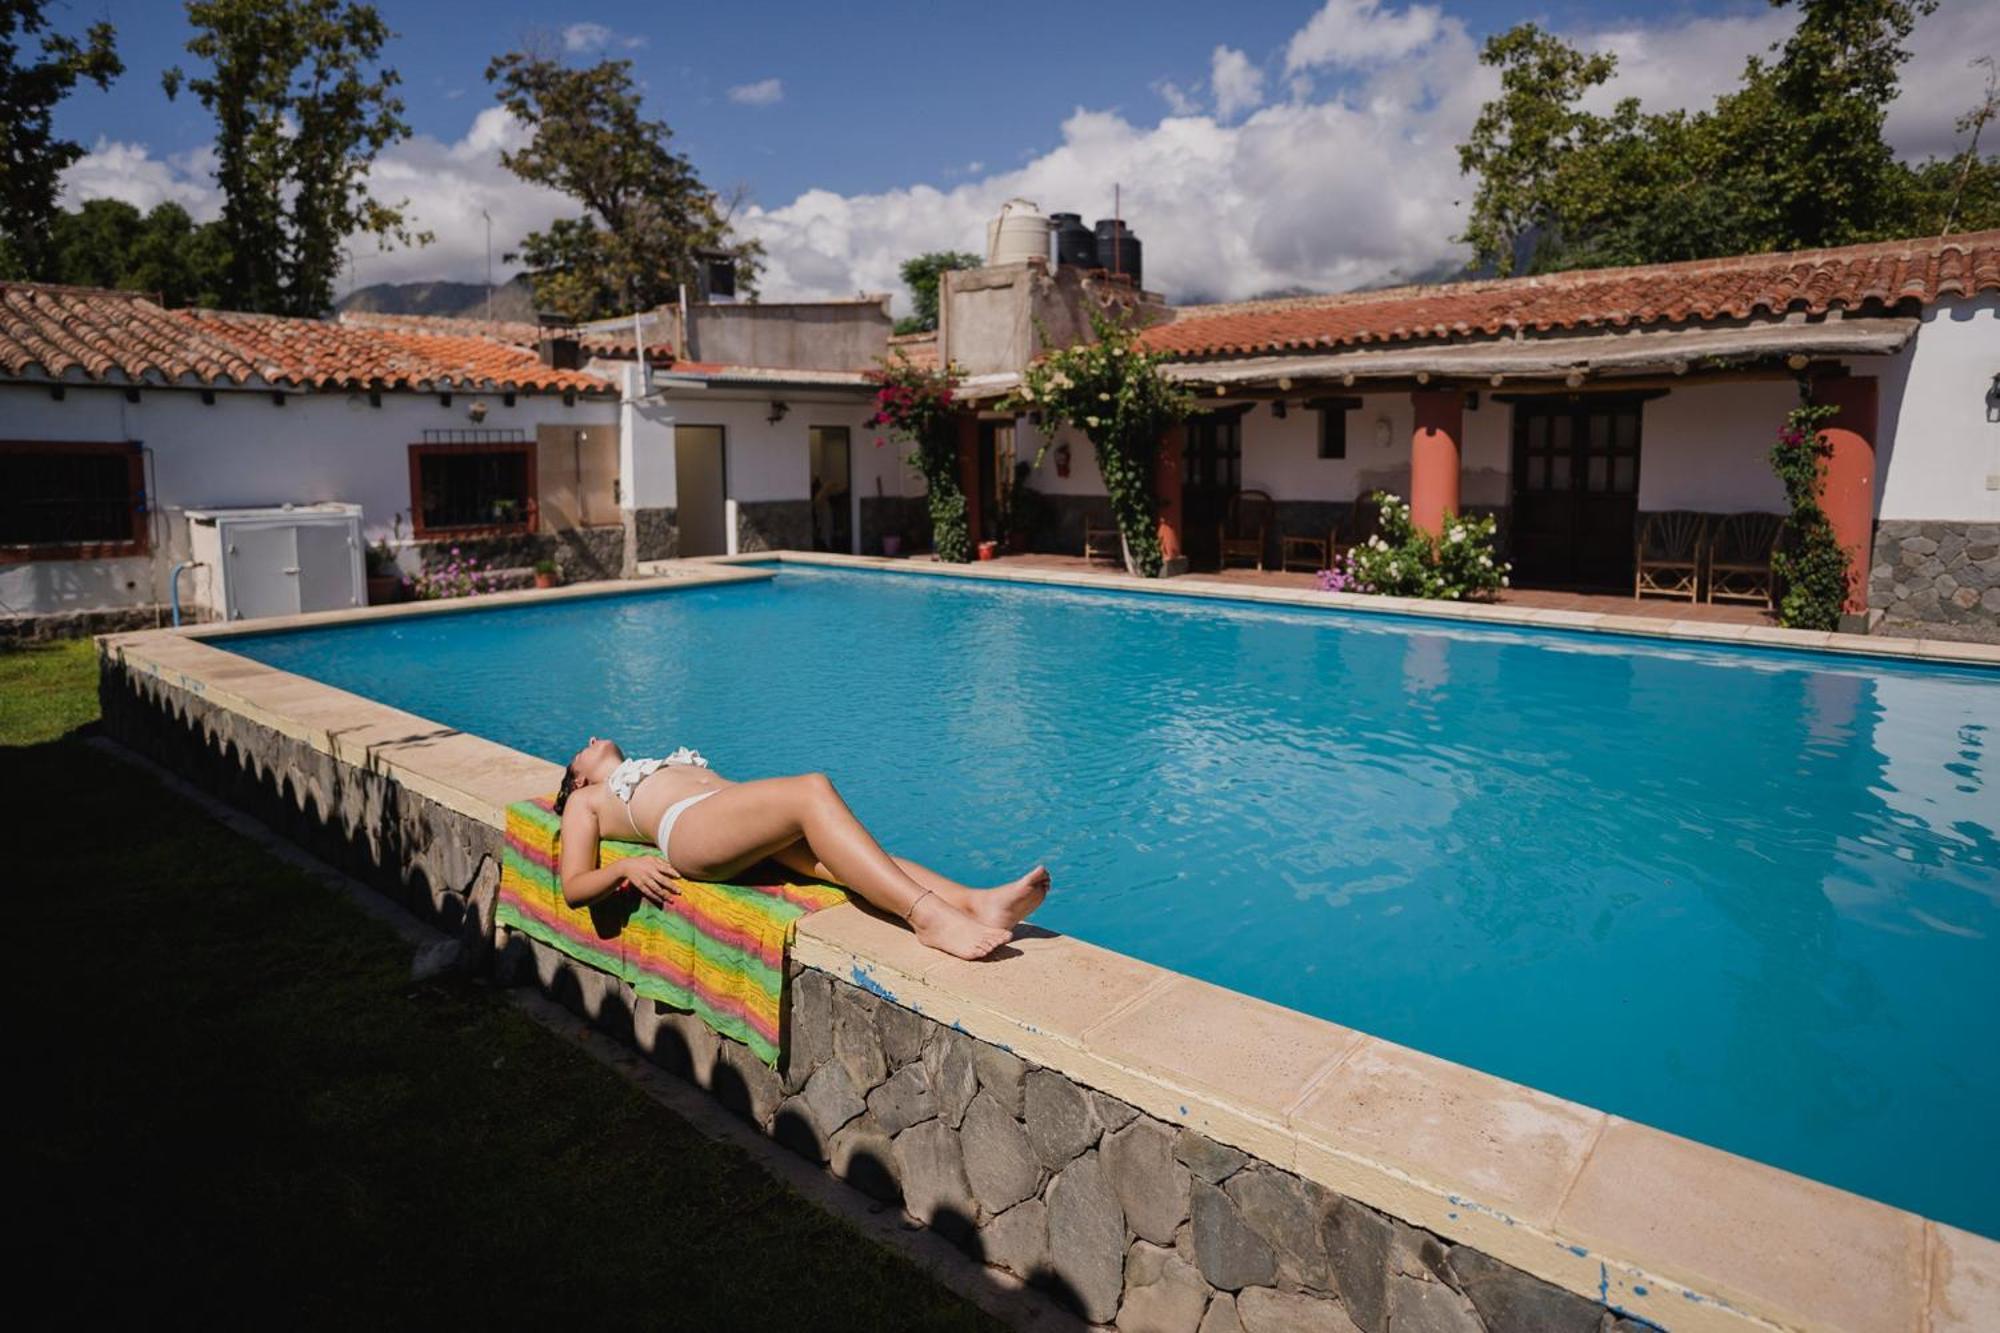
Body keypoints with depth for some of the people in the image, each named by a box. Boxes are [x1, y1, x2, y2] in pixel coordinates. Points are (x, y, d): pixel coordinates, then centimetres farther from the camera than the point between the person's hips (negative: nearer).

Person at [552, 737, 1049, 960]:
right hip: (689, 829, -5)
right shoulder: (586, 801, 32)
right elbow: (573, 887, 19)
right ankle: (927, 915, -50)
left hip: (751, 830, 5)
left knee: (831, 854, -27)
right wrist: (627, 866, -3)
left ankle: (976, 901, -49)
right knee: (813, 789, -32)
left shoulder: (668, 765, 45)